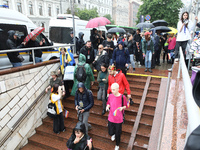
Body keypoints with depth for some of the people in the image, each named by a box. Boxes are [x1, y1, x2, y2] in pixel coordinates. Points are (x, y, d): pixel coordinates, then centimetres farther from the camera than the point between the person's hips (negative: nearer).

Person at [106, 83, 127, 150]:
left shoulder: (122, 97, -17)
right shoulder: (110, 96, -7)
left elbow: (125, 106, -4)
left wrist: (122, 108, -25)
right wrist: (107, 106, -14)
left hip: (119, 119, -2)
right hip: (111, 118, 3)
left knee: (118, 134, 13)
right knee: (110, 132, 13)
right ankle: (113, 134, 53)